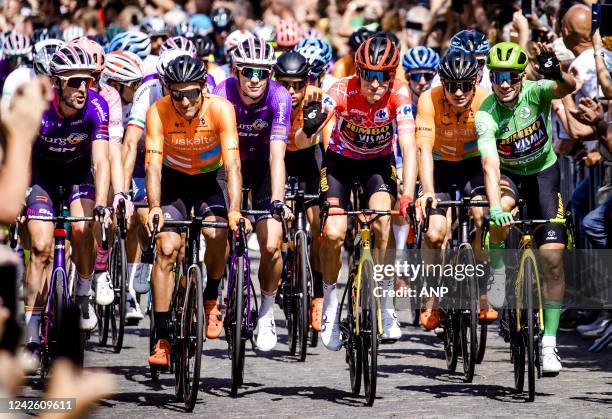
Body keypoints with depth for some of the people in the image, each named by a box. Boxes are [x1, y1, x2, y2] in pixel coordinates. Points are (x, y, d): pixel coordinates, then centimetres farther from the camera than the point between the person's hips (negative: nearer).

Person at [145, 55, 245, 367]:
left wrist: (234, 211, -47)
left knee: (216, 233, -27)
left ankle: (211, 299, 3)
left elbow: (232, 164, -35)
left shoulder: (220, 109, -29)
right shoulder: (158, 112, -26)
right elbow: (153, 165, -31)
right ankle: (161, 340, -8)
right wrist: (154, 208, -48)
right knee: (167, 248, -14)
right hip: (174, 179, 1)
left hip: (211, 177, -1)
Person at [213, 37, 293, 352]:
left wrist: (277, 200, -46)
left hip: (264, 167, 0)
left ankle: (267, 312, 7)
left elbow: (277, 154, -34)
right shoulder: (222, 95, -27)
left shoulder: (279, 98, -27)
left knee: (271, 245, -13)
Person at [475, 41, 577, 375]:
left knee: (553, 259, -10)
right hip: (508, 173, -1)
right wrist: (494, 207, -52)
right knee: (502, 208, -38)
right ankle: (496, 268, -9)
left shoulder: (535, 93, -22)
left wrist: (557, 74, -65)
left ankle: (549, 342, -3)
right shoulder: (486, 114, -25)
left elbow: (569, 88, -42)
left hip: (543, 172, 1)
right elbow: (489, 163, -38)